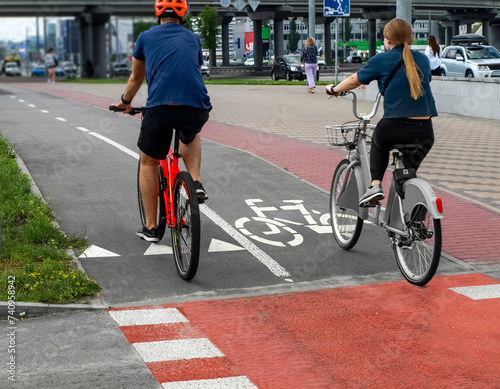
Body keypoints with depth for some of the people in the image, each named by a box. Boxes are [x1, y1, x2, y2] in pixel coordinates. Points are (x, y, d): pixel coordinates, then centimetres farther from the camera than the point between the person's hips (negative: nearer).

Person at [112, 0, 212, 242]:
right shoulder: (193, 39, 24)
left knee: (148, 163, 20)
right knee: (190, 137, 38)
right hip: (197, 108, 2)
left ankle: (150, 227, 21)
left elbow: (136, 78, 32)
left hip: (160, 107, -2)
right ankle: (196, 182, 16)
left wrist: (126, 102, 52)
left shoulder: (146, 37, 20)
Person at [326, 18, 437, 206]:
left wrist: (334, 89, 33)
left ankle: (376, 184, 17)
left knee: (378, 140, 32)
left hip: (394, 129, -3)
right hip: (424, 132, 3)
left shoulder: (381, 60, 1)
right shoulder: (422, 59, 13)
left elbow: (353, 81, 13)